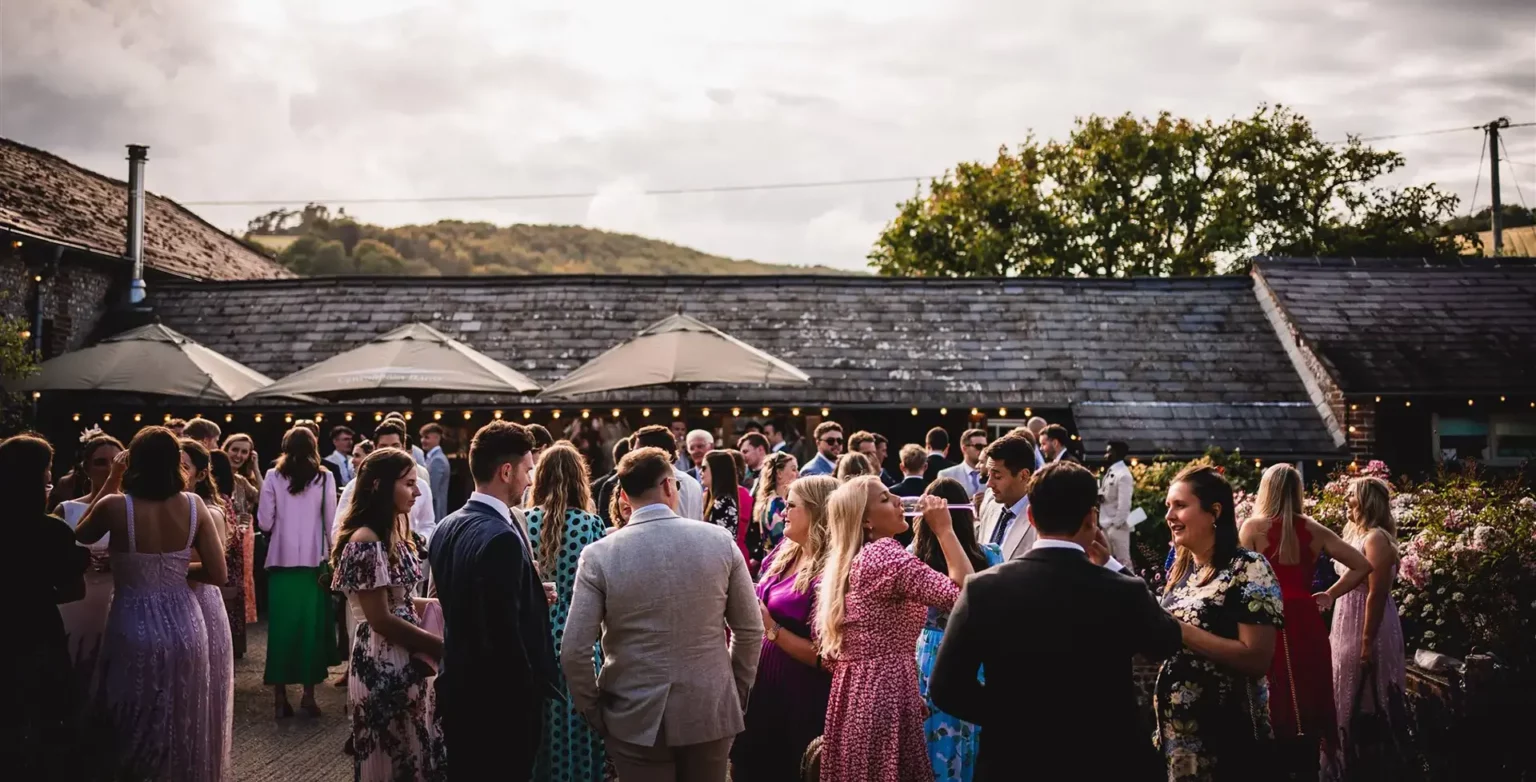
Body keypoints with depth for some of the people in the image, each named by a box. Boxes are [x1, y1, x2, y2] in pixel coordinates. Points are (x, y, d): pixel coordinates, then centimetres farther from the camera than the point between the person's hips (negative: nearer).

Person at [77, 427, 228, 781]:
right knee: (180, 723, 20)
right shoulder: (194, 506, -8)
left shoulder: (114, 506, -13)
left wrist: (111, 482, 10)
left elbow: (80, 537, 11)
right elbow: (219, 575, -5)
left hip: (134, 628, -2)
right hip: (184, 626, 2)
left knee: (134, 731, 17)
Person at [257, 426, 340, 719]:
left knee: (281, 626, 6)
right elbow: (331, 522, -2)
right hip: (314, 561, 0)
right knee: (311, 625, 6)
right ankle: (308, 694, 7)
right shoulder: (324, 478, -2)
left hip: (282, 560, 1)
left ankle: (280, 697, 9)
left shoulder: (273, 477, -1)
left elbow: (264, 522, -2)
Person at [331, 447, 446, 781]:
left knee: (413, 754, 16)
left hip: (407, 660, 9)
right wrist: (442, 646, -15)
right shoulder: (366, 541, -19)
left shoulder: (391, 534, 11)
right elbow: (381, 619, -19)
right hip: (384, 664, -9)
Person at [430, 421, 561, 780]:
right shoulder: (501, 538, -24)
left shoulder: (447, 527, 4)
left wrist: (533, 597, 10)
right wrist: (533, 692, -13)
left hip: (458, 690, 9)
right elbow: (506, 633, -25)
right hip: (500, 700, -9)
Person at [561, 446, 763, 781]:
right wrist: (736, 693, 14)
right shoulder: (720, 540, -6)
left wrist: (594, 711, 3)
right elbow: (750, 630, 1)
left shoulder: (599, 555, -10)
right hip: (710, 711, 2)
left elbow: (574, 651, -12)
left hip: (636, 717, -1)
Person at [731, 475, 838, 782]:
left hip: (795, 701, -8)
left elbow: (821, 655, -22)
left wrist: (772, 628, -24)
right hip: (758, 687, 8)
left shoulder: (828, 573, -21)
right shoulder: (784, 552, 3)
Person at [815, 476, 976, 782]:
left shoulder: (845, 561, 13)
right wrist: (944, 529, -12)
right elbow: (964, 595, -21)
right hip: (884, 694, -10)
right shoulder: (886, 554, -14)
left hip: (851, 694, 10)